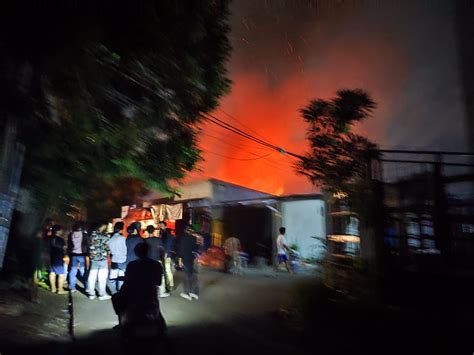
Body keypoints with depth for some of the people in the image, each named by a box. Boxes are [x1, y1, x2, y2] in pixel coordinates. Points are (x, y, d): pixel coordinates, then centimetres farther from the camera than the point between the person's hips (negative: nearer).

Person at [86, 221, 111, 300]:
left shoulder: (92, 234, 0)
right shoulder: (105, 236, -15)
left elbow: (90, 246, 6)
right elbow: (108, 248, -11)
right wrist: (108, 252, 9)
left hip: (93, 258, 5)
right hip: (102, 259, -5)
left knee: (92, 277, 11)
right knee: (102, 278, 3)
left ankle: (91, 294, 20)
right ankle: (102, 294, 10)